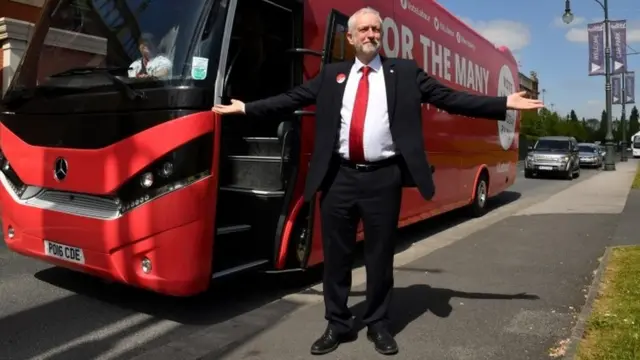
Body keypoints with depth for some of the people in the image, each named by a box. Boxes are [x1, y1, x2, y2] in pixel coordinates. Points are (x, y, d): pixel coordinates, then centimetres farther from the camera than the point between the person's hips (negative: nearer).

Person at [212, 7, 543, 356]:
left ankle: (378, 324, 28)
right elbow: (290, 99, 11)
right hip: (339, 176, 2)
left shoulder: (405, 72, 7)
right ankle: (337, 324, 27)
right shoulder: (331, 75, 11)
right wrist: (245, 107, 9)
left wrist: (504, 104, -1)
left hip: (383, 177, -1)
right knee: (336, 254, 9)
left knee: (380, 255, 9)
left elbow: (451, 98, 4)